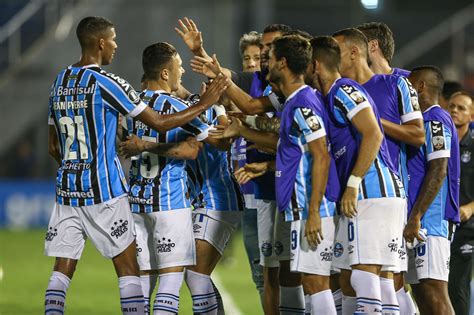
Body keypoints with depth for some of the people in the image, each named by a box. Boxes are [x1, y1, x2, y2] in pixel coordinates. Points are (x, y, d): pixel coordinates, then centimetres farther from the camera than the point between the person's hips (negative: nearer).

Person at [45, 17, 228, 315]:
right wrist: (205, 103, 0)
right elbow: (160, 123, -9)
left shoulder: (60, 82, 11)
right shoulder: (106, 83, -10)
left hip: (67, 189, 6)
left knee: (62, 270, 5)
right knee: (128, 268, 1)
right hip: (103, 190, -6)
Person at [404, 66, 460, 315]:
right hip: (420, 222, 10)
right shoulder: (427, 120, 22)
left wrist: (415, 217, -22)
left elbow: (438, 171, -18)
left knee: (433, 291, -16)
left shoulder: (435, 120, -8)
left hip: (429, 220, -10)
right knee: (422, 292, 8)